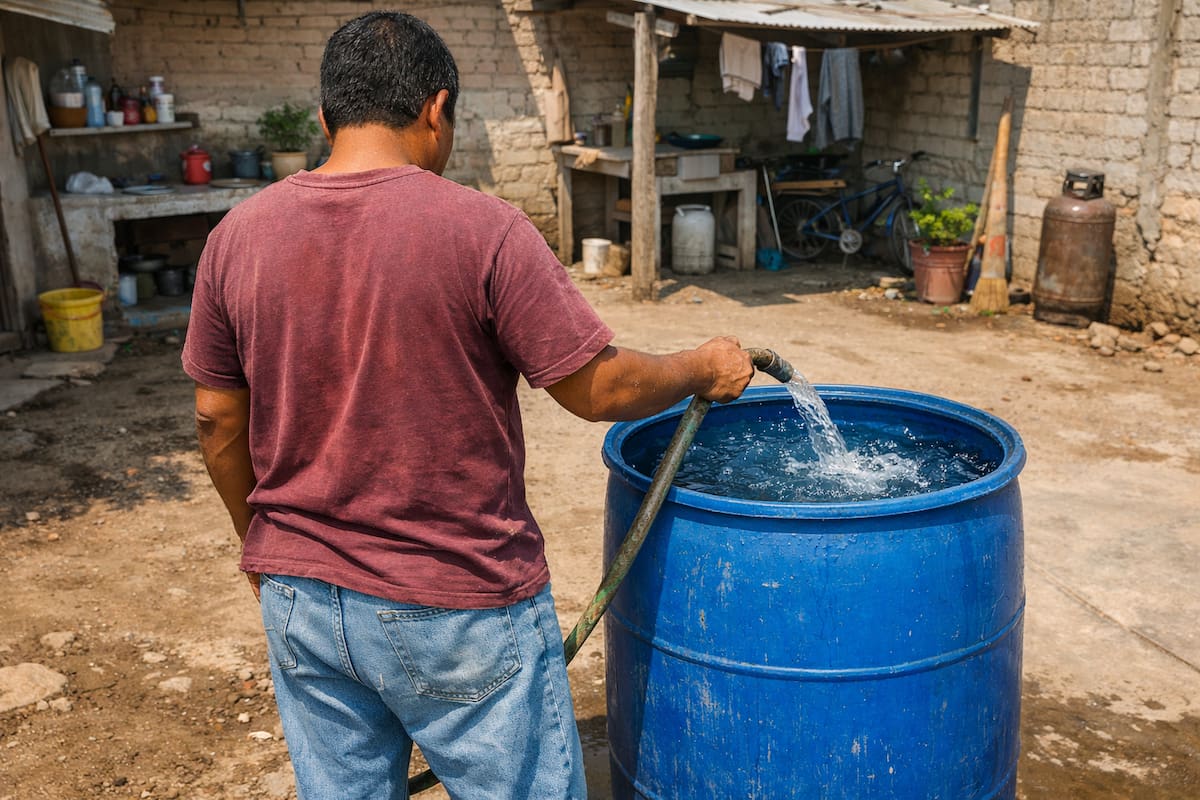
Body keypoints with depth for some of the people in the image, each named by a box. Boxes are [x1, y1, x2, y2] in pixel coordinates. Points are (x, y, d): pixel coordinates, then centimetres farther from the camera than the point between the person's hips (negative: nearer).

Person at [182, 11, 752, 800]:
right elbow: (599, 389, -12)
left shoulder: (237, 235, -2)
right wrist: (704, 369, 6)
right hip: (460, 611, -4)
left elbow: (218, 420, 5)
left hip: (302, 600, 5)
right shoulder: (482, 230, -17)